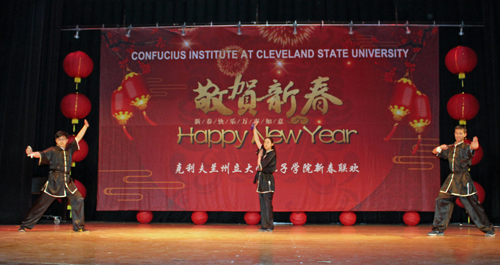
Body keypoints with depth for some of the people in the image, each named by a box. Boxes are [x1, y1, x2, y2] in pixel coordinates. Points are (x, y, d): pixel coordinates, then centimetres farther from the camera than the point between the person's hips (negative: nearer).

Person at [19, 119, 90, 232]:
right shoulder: (52, 151, -2)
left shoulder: (69, 149, 12)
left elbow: (78, 138, 19)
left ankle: (79, 226, 8)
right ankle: (25, 225, 6)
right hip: (54, 181, -5)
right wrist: (32, 153, -38)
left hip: (67, 181, 5)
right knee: (41, 203, -4)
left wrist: (85, 126, 18)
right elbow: (41, 154, -18)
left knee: (78, 200, -1)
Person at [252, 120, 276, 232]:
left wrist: (259, 156, -5)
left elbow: (260, 166, -16)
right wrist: (254, 128, 12)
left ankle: (269, 226, -2)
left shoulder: (271, 154, -11)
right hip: (261, 179, 8)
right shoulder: (263, 151, 11)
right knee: (262, 204, 7)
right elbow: (256, 139, 15)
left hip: (267, 181, -8)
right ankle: (264, 225, 11)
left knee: (268, 204, -6)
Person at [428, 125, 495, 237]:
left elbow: (473, 147, -28)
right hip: (451, 179, 6)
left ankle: (488, 228, 12)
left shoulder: (465, 147, -5)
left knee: (472, 204, -2)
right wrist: (441, 147, -3)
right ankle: (439, 228, 9)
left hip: (463, 179, -6)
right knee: (442, 201, 0)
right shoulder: (450, 148, 14)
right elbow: (435, 152, 19)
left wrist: (474, 144, -53)